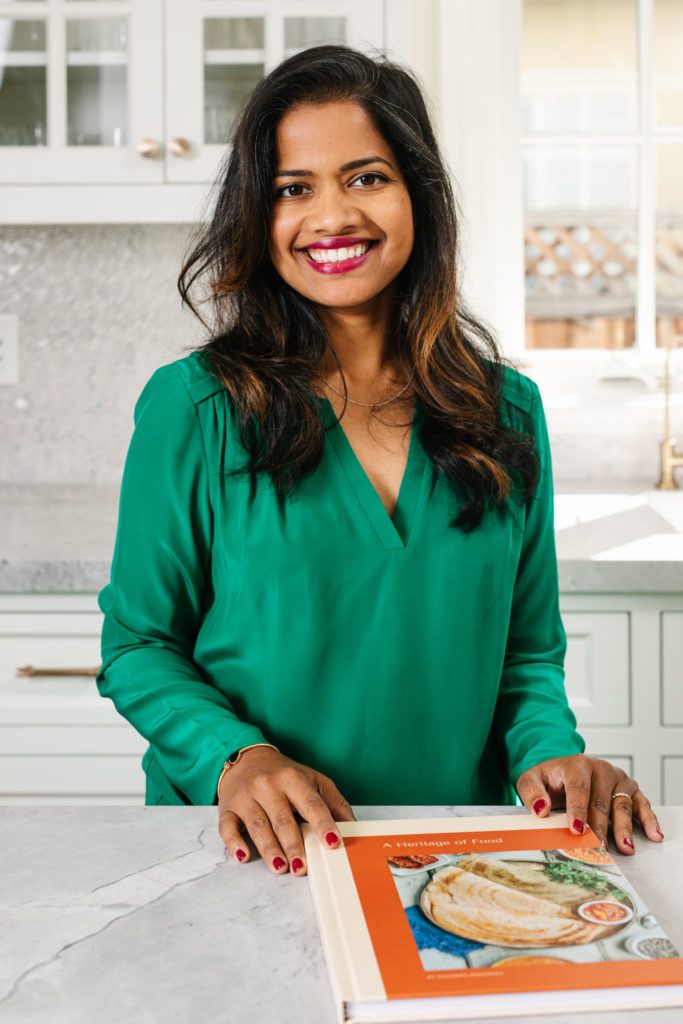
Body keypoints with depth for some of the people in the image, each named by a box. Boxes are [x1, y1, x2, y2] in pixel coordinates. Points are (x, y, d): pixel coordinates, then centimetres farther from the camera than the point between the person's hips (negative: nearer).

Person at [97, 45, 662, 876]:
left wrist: (549, 748, -7)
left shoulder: (508, 410, 5)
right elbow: (139, 642, 1)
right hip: (250, 853, -2)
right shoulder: (192, 405, -4)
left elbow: (527, 647, 12)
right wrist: (232, 756, -16)